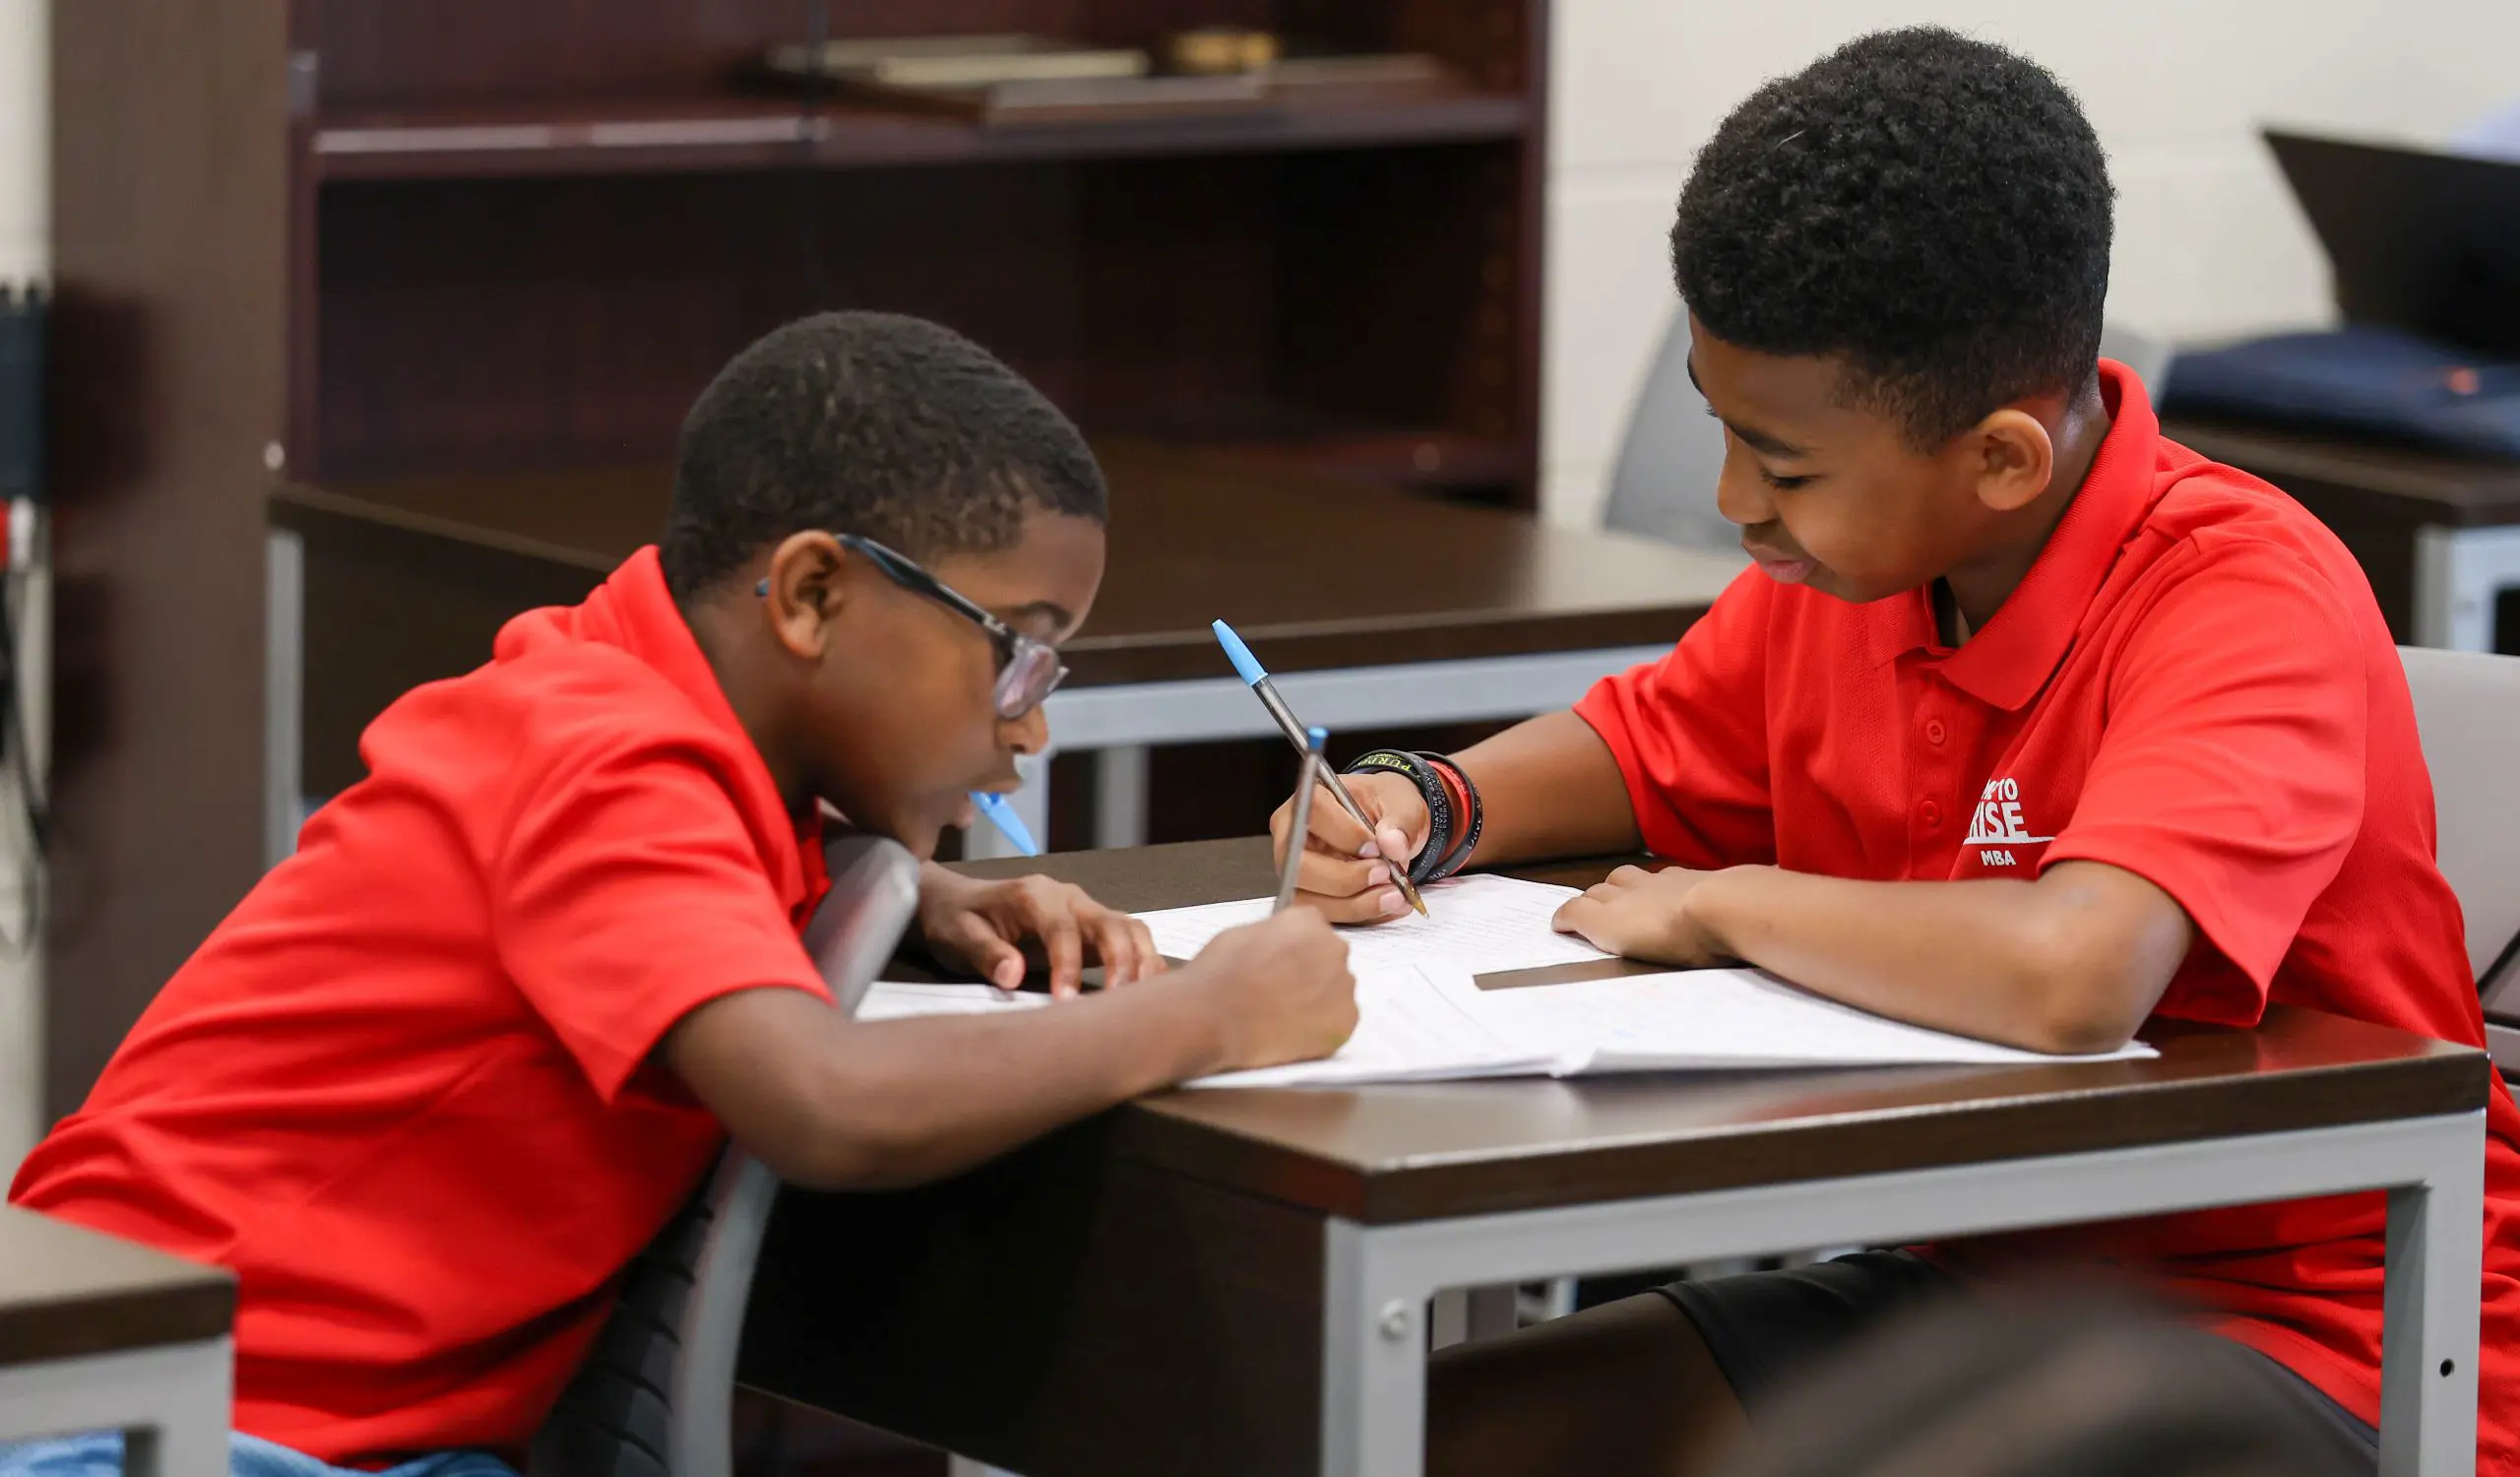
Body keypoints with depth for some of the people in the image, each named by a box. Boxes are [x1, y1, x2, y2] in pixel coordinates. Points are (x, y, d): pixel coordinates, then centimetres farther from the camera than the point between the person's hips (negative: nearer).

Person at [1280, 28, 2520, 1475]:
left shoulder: (2250, 601, -22)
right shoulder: (1847, 566, 2)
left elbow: (2068, 975, -40)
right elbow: (1643, 753, 23)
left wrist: (1728, 907, -21)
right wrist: (1419, 811, 1)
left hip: (2295, 1345, -8)